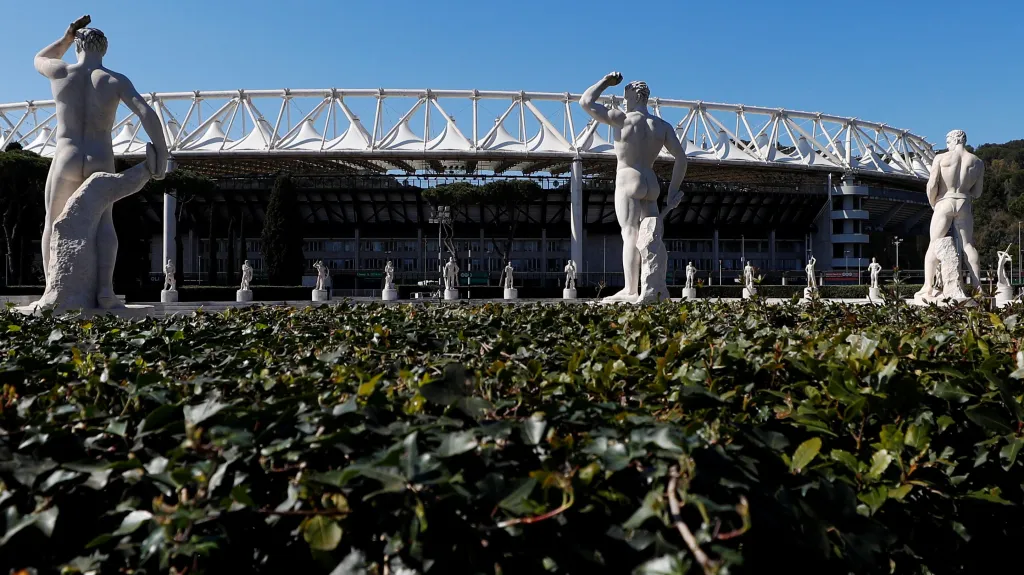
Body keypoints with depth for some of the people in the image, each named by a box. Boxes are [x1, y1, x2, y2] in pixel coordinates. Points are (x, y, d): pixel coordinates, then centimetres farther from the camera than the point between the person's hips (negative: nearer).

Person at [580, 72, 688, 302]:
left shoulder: (623, 118, -6)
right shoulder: (663, 125, 10)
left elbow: (586, 102, -2)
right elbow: (681, 157, 5)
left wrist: (605, 82, 12)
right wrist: (673, 190, 8)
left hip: (628, 182, -6)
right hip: (651, 185, 6)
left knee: (631, 234, -14)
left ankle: (630, 291, -21)